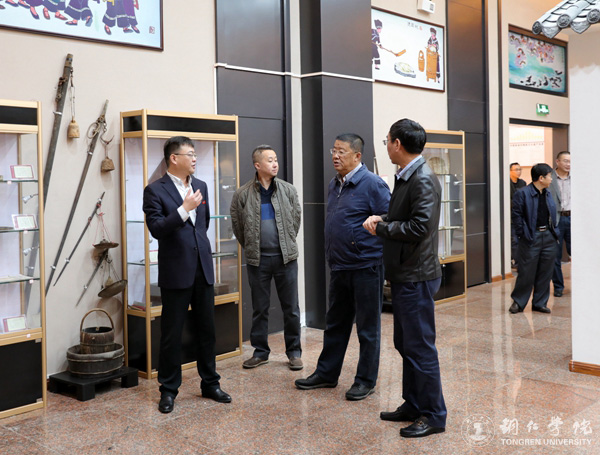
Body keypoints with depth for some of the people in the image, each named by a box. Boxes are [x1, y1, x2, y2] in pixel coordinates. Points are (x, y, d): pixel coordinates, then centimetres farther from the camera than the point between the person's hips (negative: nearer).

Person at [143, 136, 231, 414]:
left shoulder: (200, 186, 11)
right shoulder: (155, 190, -7)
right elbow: (156, 229, -17)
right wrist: (184, 209, -24)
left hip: (203, 269, 6)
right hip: (176, 272, -5)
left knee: (206, 329, 12)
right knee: (172, 333, 4)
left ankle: (210, 383, 25)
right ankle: (169, 389, 18)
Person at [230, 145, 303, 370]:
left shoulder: (288, 190, 0)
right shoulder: (242, 195, -4)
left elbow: (296, 219, 9)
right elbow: (238, 226, 6)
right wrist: (251, 247, 10)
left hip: (286, 257, 1)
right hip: (257, 259, 0)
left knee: (291, 308, 6)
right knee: (259, 309, 10)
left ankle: (294, 352, 18)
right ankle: (260, 352, 23)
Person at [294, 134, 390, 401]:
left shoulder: (372, 184, -14)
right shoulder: (334, 184, 11)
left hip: (365, 267, -8)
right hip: (339, 267, 8)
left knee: (367, 327, 6)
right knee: (335, 324, 17)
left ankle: (366, 381, 18)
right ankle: (326, 373, 29)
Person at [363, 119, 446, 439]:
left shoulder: (424, 180, -18)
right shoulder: (405, 177, 13)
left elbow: (419, 227, -26)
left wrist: (381, 228, -14)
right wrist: (381, 219, 2)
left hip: (417, 277, -10)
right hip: (404, 276, 10)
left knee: (420, 347, -1)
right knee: (405, 344, 18)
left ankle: (433, 415, 12)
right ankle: (413, 406, 31)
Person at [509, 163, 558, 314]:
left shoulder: (548, 194, 13)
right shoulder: (522, 194, -9)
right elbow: (517, 215, -11)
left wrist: (554, 231, 12)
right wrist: (523, 234, -14)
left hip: (548, 237, 6)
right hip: (531, 238, -6)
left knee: (545, 273, 9)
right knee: (527, 273, -1)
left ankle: (540, 303, 19)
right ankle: (518, 302, 12)